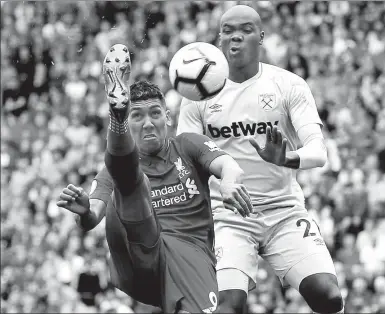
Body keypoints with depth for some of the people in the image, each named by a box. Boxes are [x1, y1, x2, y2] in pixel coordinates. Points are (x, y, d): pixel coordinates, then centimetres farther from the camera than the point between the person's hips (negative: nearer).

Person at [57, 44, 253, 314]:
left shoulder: (188, 146, 22)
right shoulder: (115, 171, 23)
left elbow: (228, 164, 2)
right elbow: (93, 220, 7)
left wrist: (229, 182, -24)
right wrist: (85, 213, -19)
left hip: (190, 249, 0)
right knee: (128, 171, -25)